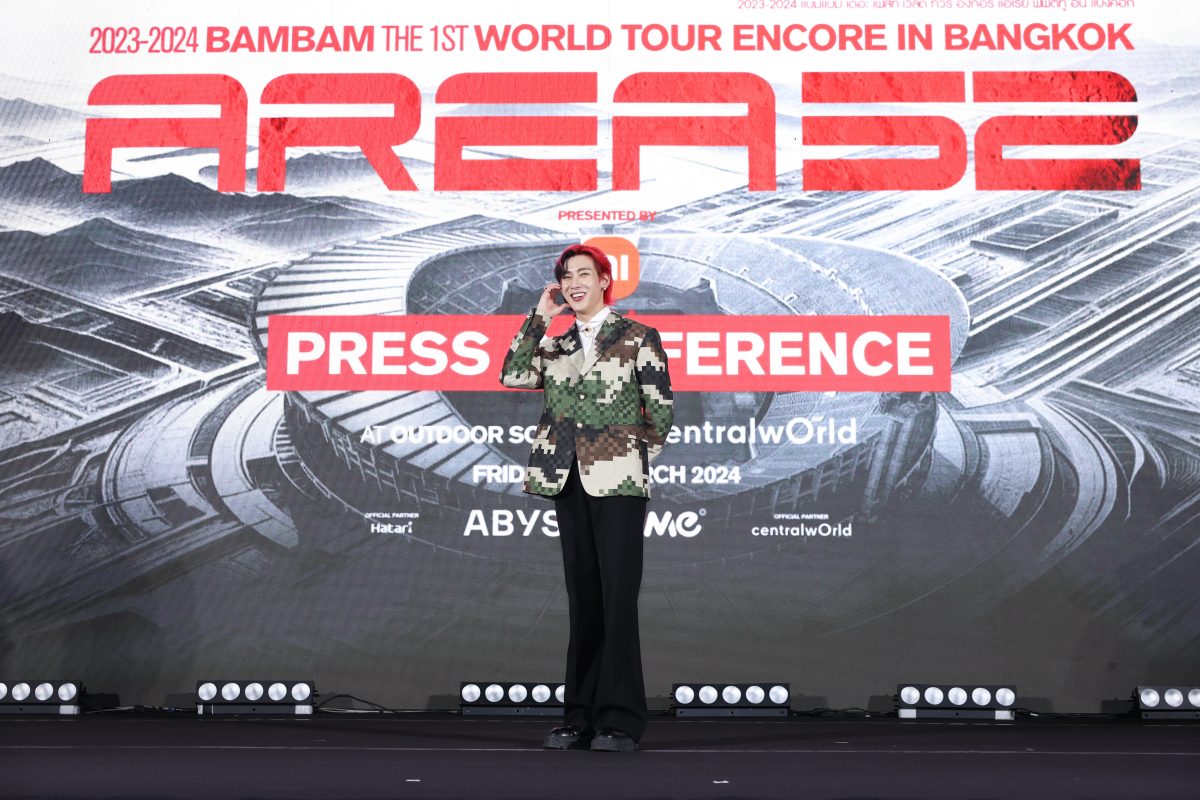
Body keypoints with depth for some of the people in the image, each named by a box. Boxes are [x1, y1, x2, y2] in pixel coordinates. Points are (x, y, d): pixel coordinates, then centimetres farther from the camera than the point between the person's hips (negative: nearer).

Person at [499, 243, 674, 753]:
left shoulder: (638, 338, 2)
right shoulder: (556, 345, 15)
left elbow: (661, 410, 2)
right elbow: (513, 377, 0)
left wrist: (634, 458, 8)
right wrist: (539, 316, 2)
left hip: (617, 481, -5)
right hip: (569, 480, 5)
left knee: (618, 597, -5)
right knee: (582, 598, 8)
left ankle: (619, 720, 1)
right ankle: (580, 717, 13)